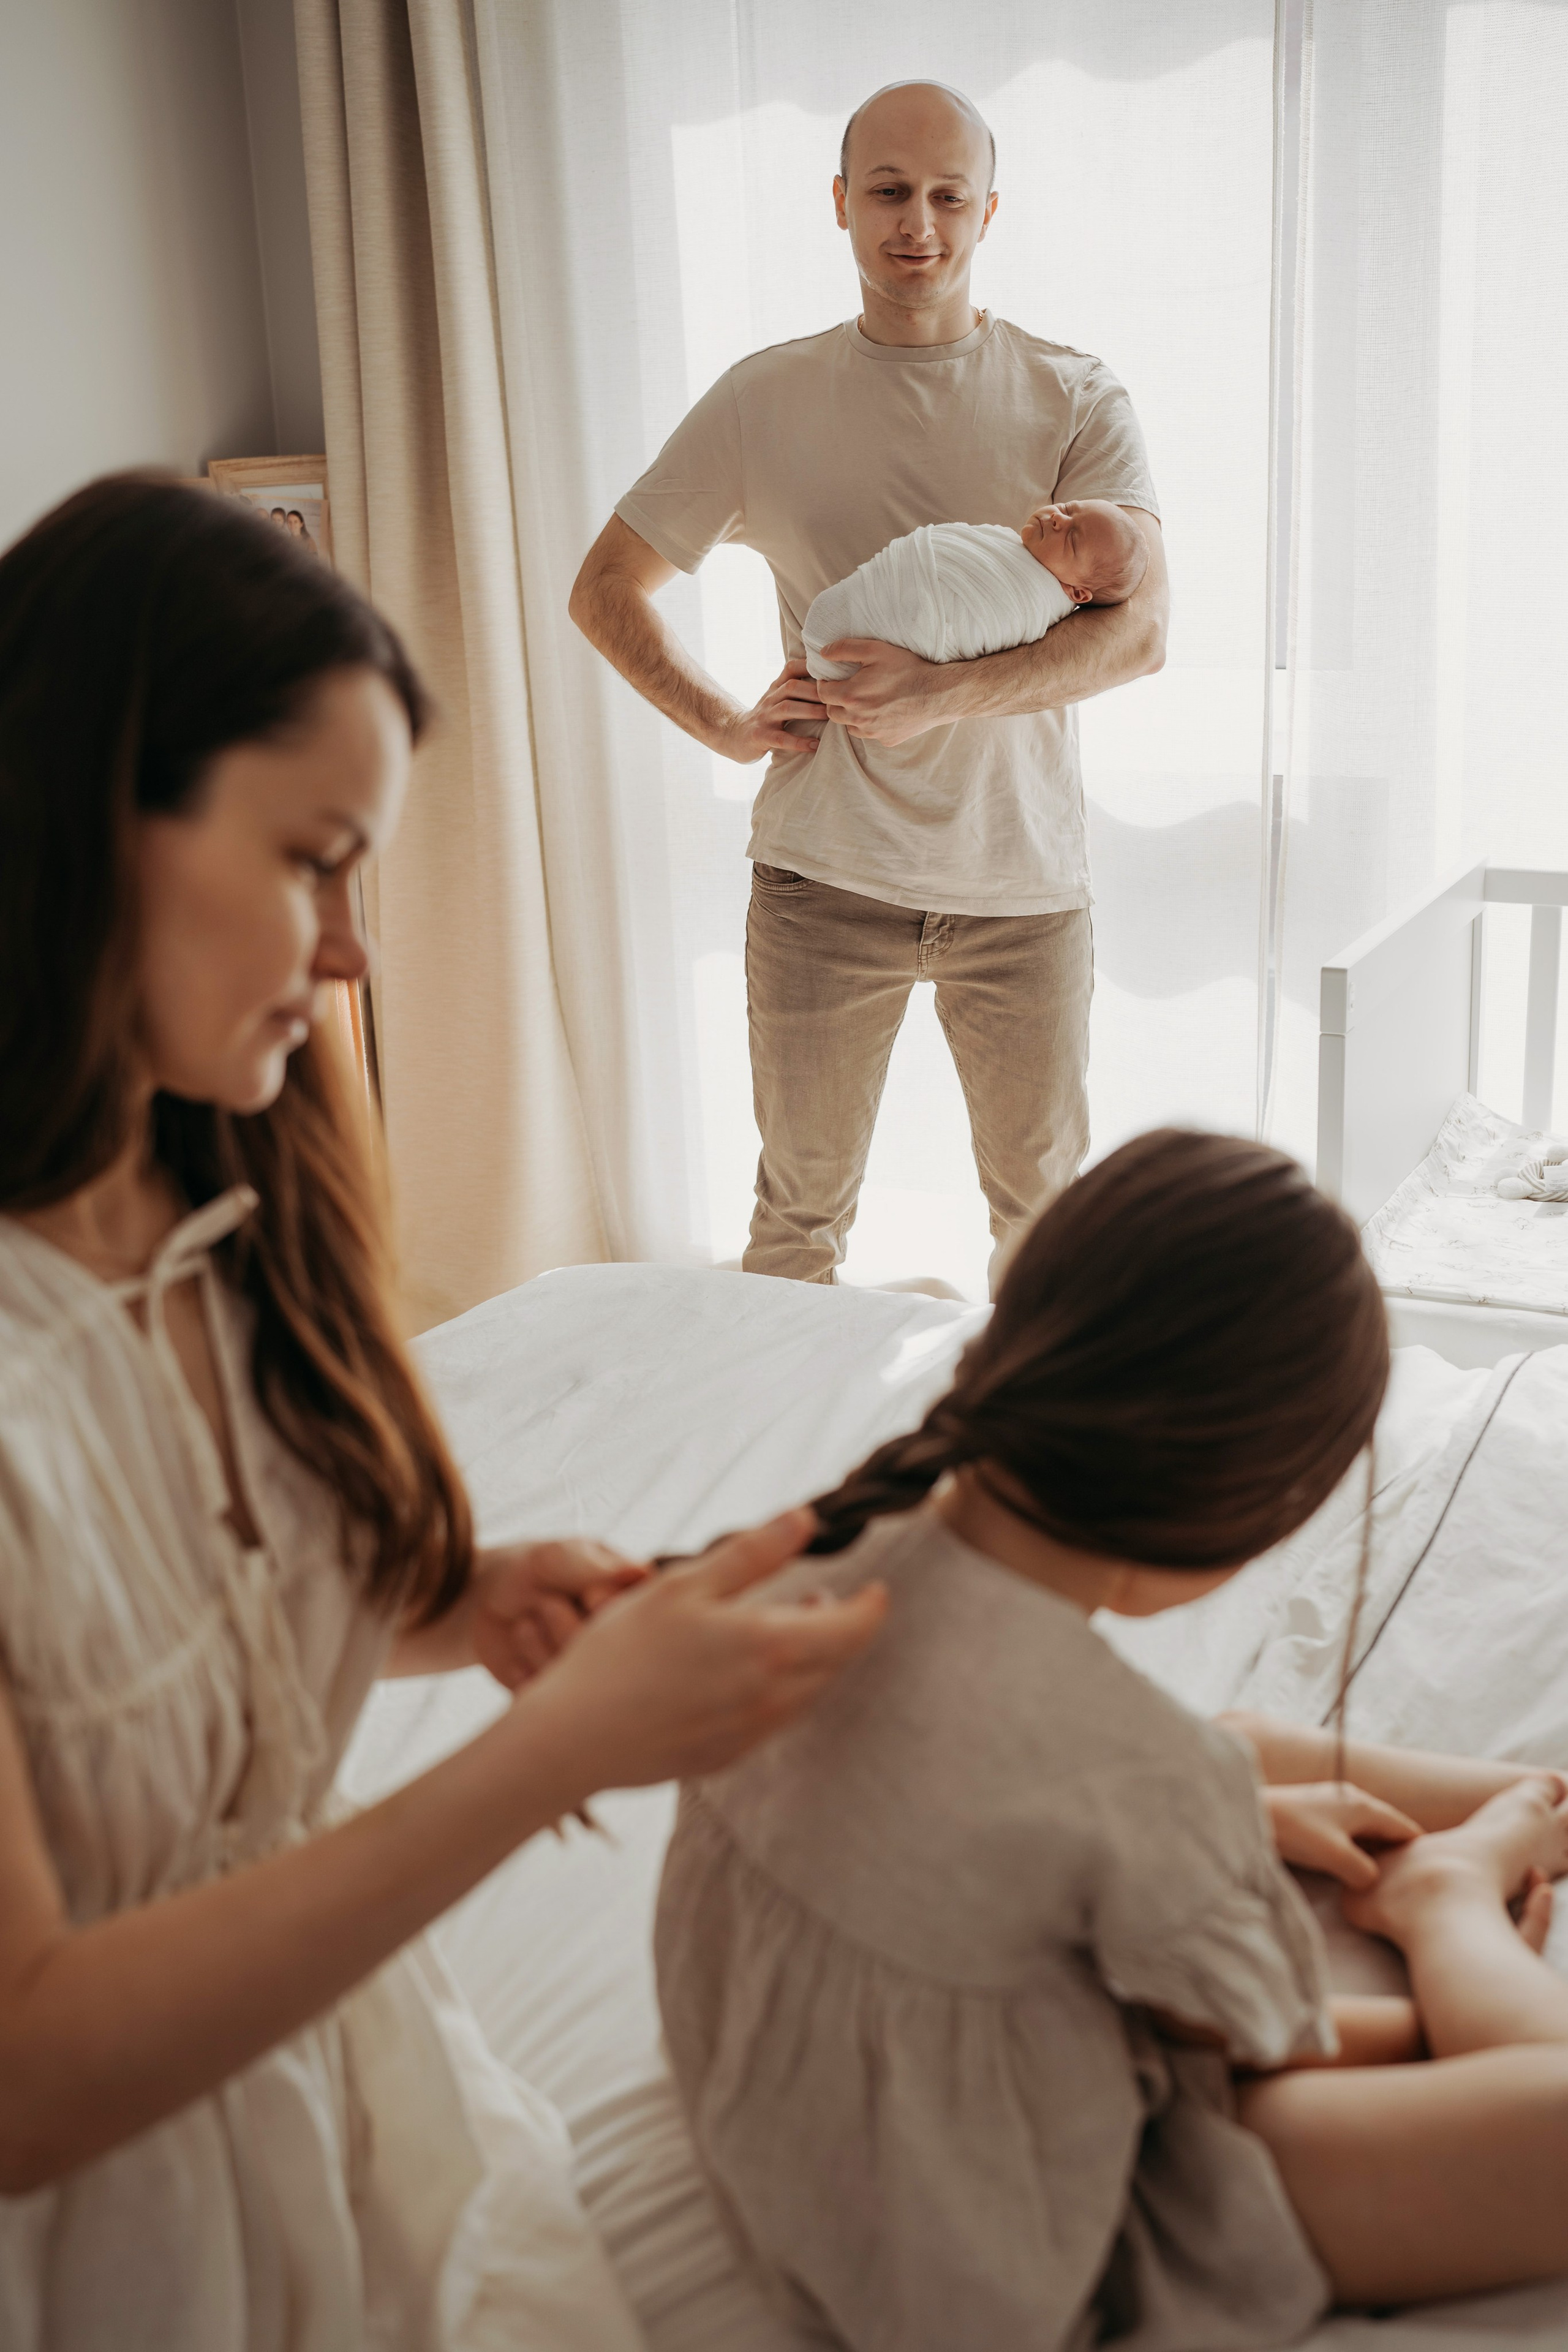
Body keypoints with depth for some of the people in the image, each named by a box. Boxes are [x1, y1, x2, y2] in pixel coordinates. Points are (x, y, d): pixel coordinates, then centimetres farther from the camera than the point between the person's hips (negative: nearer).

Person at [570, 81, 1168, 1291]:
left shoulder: (1075, 399, -1)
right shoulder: (765, 399, 3)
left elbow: (1139, 629, -13)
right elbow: (606, 589, 10)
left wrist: (947, 695, -25)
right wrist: (727, 724, -3)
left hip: (1025, 884, 0)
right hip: (826, 881, 0)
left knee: (1045, 1209, 13)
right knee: (801, 1208, 11)